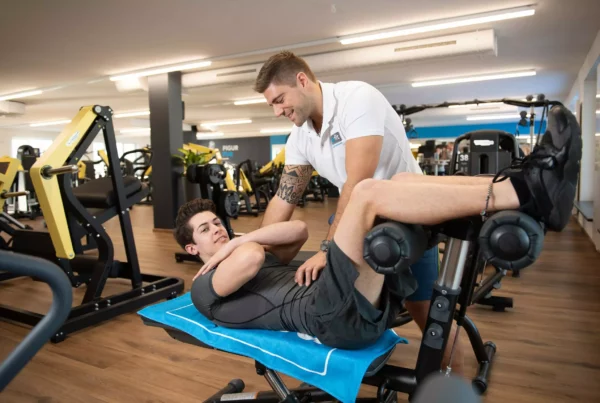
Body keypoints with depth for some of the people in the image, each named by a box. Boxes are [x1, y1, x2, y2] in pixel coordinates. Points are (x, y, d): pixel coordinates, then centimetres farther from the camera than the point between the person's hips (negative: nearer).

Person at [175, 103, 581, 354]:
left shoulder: (260, 258, 35)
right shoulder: (206, 289, 12)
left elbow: (300, 230, 19)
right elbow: (250, 257, -11)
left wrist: (239, 239, 15)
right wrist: (243, 244, 12)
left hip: (370, 303, 8)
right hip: (337, 315, -8)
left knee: (403, 181, -2)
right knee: (369, 192, -23)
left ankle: (525, 182, -13)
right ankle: (527, 192, -26)